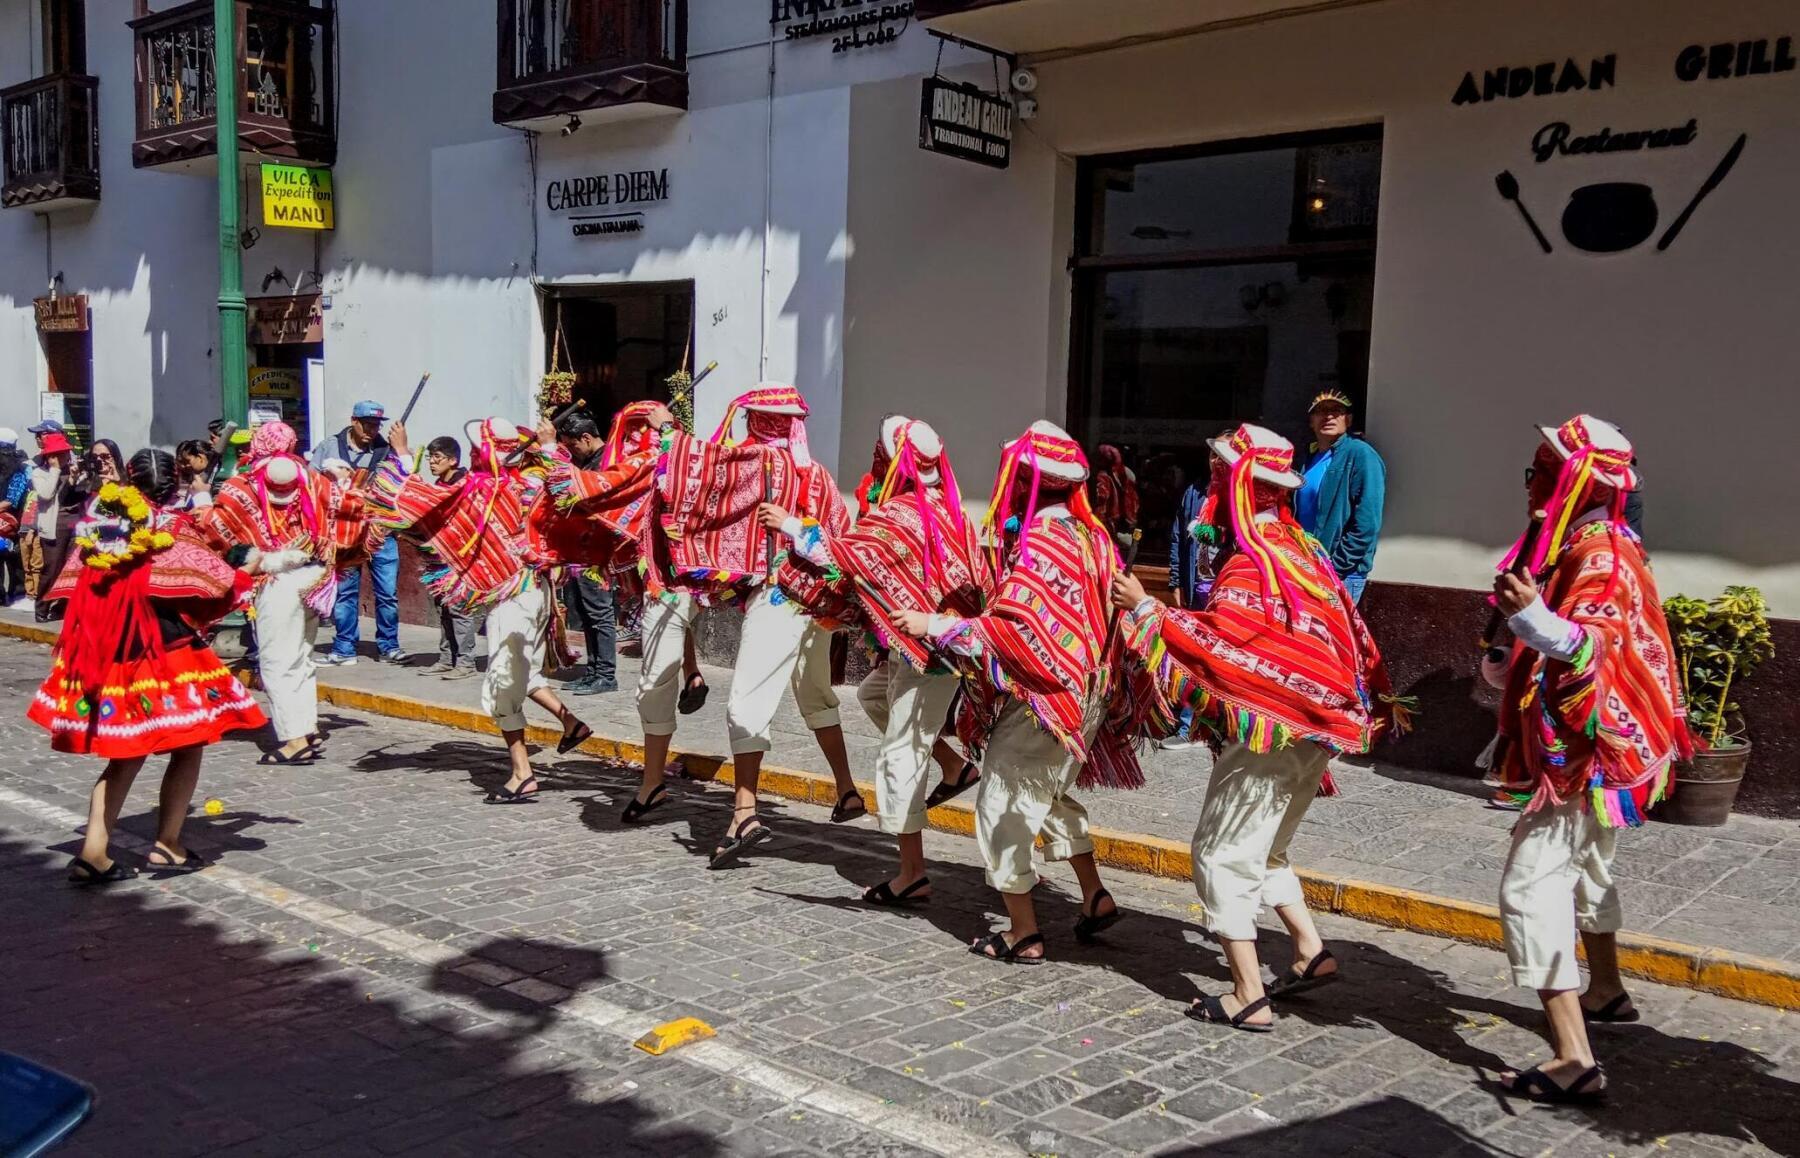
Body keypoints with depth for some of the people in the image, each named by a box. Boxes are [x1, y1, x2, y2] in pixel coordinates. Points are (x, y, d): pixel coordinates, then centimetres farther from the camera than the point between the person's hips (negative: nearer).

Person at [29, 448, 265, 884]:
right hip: (166, 654, -5)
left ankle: (93, 851, 9)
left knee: (126, 756, 17)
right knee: (188, 746, 11)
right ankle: (167, 847, 13)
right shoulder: (172, 530, -10)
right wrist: (245, 576, 9)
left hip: (109, 656, 6)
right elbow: (220, 582, -11)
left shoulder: (99, 526, 4)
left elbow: (79, 591, 8)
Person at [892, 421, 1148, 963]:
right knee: (1053, 794, 26)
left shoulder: (1038, 543, -20)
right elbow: (1113, 609, 11)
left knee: (1003, 807, 2)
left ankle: (1024, 934, 8)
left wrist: (935, 625, -21)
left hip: (1040, 696, -9)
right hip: (1086, 694, 9)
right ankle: (1095, 897, 29)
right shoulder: (1091, 534, 5)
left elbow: (1008, 630, -27)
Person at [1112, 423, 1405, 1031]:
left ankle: (1249, 999, 1)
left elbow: (1215, 645, -27)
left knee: (1222, 853, 0)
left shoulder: (1250, 565, -18)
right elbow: (1350, 623, 15)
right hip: (1311, 727, 9)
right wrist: (1379, 697, 23)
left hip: (1268, 731, -9)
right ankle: (1311, 952, 22)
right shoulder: (1302, 547, 10)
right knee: (1261, 849, 23)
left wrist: (1147, 609, -18)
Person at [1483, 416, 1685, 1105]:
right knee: (1585, 869, 28)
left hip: (1588, 752, -11)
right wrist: (1513, 675, 32)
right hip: (1591, 747, 11)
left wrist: (1532, 615, -52)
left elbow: (1591, 647, -35)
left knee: (1532, 887, -17)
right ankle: (1605, 992, 49)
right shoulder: (1592, 546, 13)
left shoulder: (1598, 554, -19)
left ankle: (1574, 1061, -20)